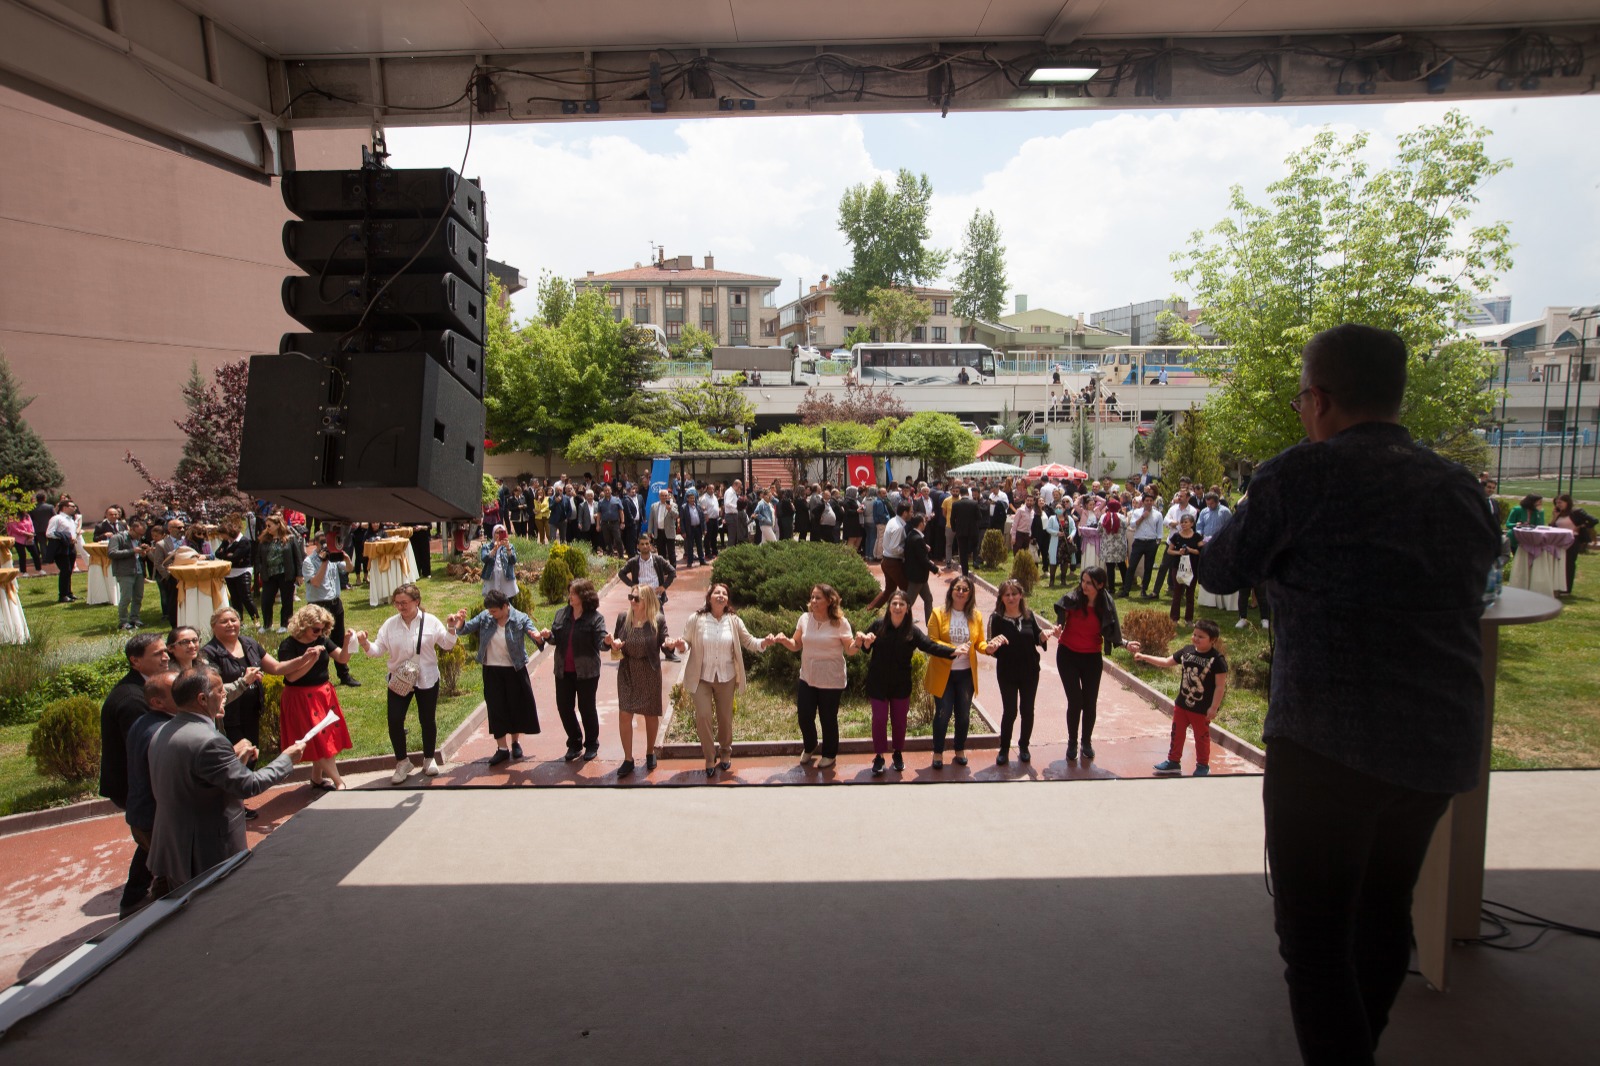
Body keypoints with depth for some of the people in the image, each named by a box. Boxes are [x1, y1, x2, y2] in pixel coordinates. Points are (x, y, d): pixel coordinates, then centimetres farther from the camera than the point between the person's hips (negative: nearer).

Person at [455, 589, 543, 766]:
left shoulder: (520, 619, -12)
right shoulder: (484, 617, -4)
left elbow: (534, 633, -23)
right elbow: (464, 629, 0)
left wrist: (538, 637, -48)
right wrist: (460, 623, -24)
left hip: (514, 671, -2)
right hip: (492, 671, 2)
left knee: (517, 706, 9)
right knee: (496, 709, 6)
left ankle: (515, 742, 31)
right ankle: (502, 748, 16)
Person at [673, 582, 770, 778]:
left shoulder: (734, 621, -6)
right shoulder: (696, 619, -11)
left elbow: (749, 642, -1)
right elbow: (687, 642, -2)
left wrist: (764, 642, -20)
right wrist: (682, 646, -25)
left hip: (726, 678, 2)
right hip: (702, 677, -1)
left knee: (725, 718, 14)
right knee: (703, 717, -6)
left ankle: (725, 752, 39)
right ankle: (710, 757, 15)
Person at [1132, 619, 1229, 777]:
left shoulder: (1217, 659, -17)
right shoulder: (1187, 650, -1)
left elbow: (1220, 685, -15)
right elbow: (1166, 662, 8)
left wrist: (1214, 707, -16)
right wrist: (1143, 657, 1)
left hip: (1202, 708, -5)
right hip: (1182, 703, 6)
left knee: (1201, 737, 11)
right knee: (1177, 733, 15)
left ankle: (1203, 766, 29)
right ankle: (1173, 762, 29)